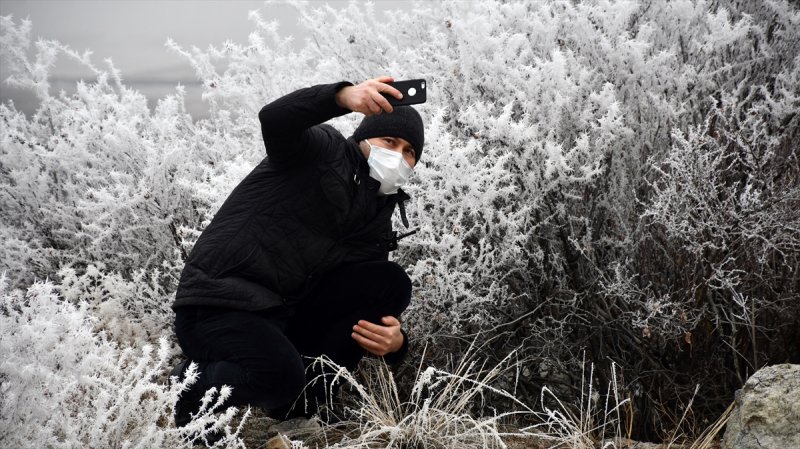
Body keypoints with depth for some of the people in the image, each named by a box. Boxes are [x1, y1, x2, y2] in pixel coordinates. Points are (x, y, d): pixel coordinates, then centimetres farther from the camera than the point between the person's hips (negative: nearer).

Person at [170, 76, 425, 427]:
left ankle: (304, 395, -2)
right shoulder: (324, 150, -4)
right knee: (281, 377, -34)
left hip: (284, 316, 7)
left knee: (391, 282, -6)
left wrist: (394, 342, -14)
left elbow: (376, 307, 11)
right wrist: (344, 96, -45)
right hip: (217, 305, -7)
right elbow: (275, 119, -27)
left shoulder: (377, 222, 13)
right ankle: (195, 384, -1)